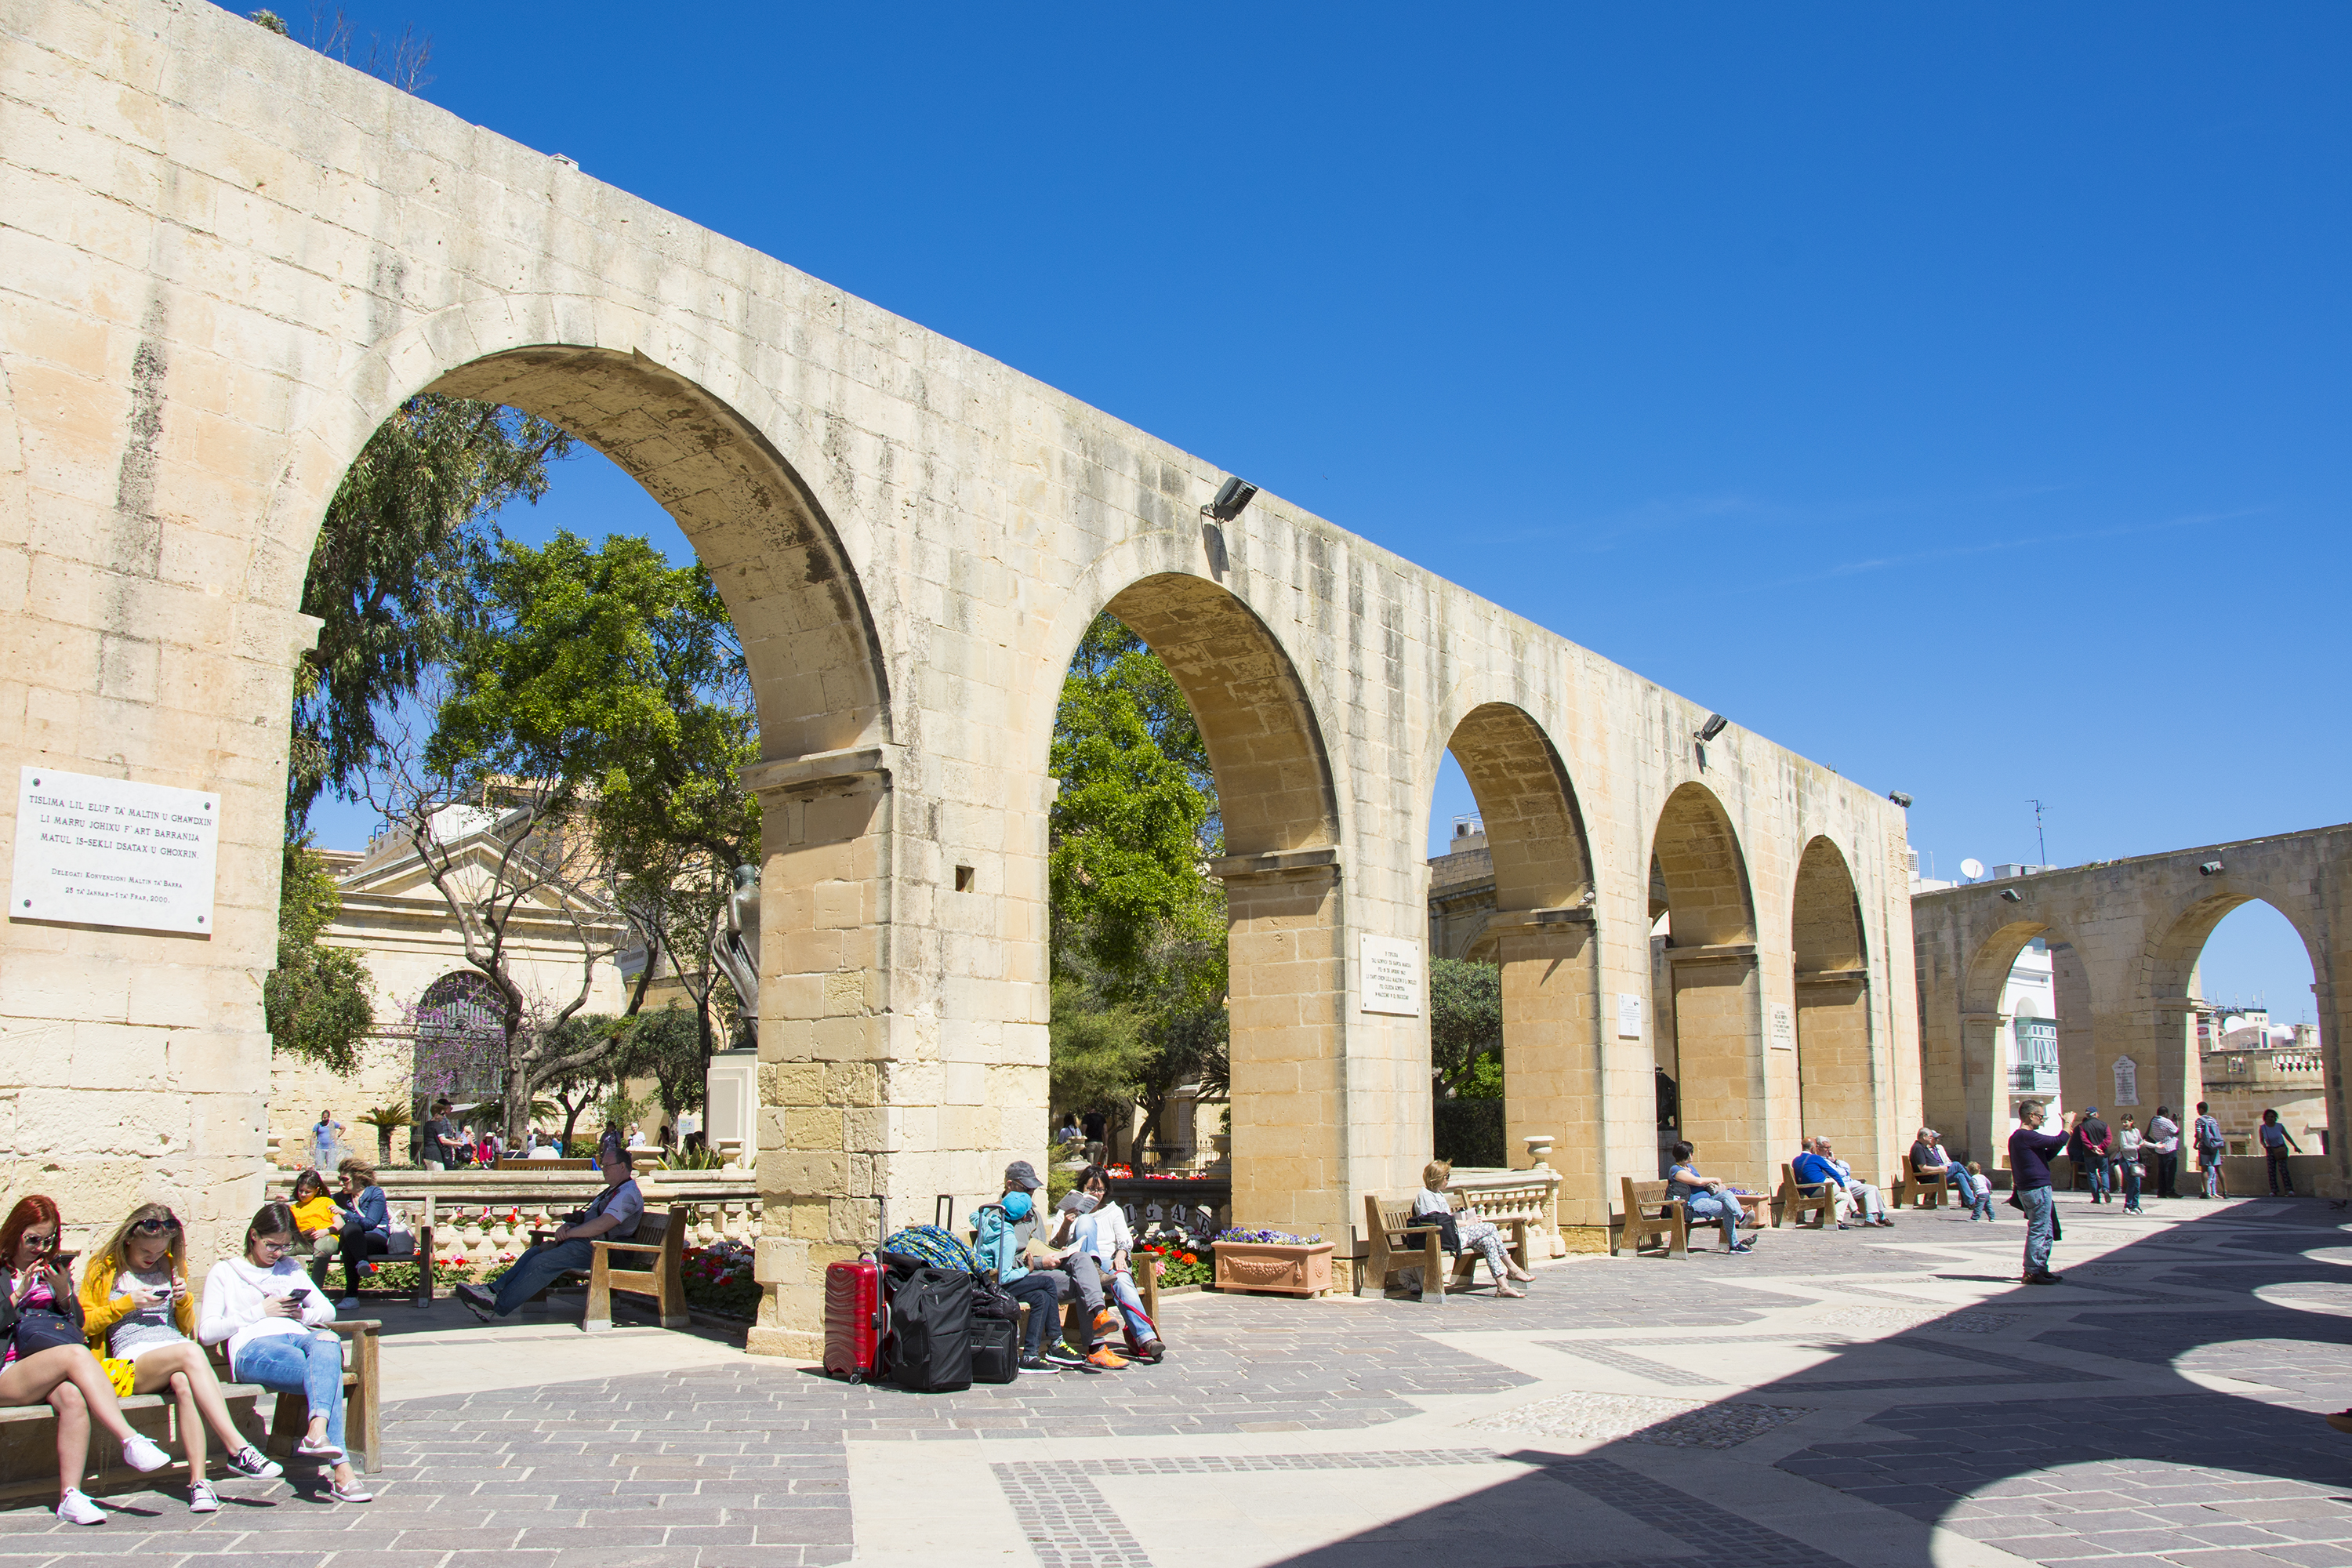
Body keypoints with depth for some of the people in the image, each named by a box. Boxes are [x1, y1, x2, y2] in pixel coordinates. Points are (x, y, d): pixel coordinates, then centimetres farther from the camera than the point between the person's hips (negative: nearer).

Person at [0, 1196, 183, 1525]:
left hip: (51, 1374, 3)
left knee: (72, 1397, -34)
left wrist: (64, 1294, -1)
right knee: (75, 1353, -35)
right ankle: (130, 1442, -42)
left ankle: (70, 1497, -40)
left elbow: (78, 1324, 16)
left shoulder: (54, 1270, 23)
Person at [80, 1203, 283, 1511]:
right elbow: (84, 1323, 8)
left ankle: (198, 1481, -45)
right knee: (190, 1352, -38)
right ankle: (238, 1449, -45)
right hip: (133, 1359, -3)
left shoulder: (171, 1267, 23)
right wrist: (127, 1303, -4)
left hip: (177, 1349, 3)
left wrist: (184, 1300, 6)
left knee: (184, 1383, -38)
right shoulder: (103, 1271, 15)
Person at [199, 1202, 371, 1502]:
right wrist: (260, 1312, -1)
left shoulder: (291, 1269, 31)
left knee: (327, 1341, -40)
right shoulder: (224, 1272, 19)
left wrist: (304, 1314, 5)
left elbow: (328, 1311, 27)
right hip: (254, 1347, -4)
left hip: (299, 1338, 4)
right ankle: (341, 1469, -47)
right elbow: (207, 1332, 6)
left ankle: (317, 1432, -58)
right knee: (328, 1376, -37)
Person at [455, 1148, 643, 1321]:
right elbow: (588, 1217, 22)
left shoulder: (627, 1194, -12)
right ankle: (495, 1290, -8)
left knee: (541, 1262, -19)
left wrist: (567, 1233, -14)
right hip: (584, 1243, 11)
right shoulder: (612, 1191, 25)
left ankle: (497, 1307, -18)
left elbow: (602, 1225, -24)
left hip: (595, 1250, -11)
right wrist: (567, 1225, 0)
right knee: (534, 1252, 1)